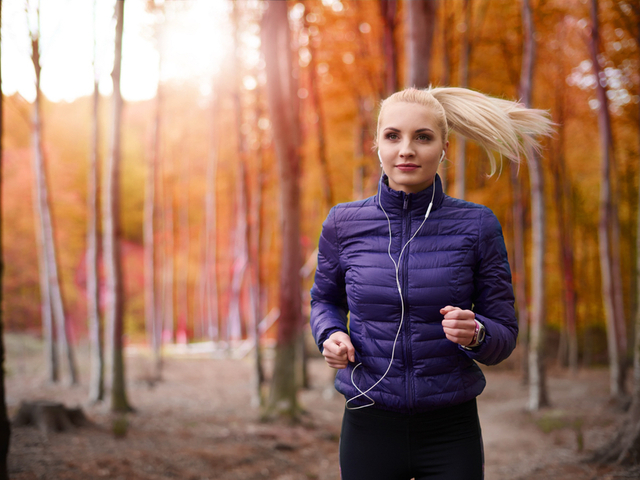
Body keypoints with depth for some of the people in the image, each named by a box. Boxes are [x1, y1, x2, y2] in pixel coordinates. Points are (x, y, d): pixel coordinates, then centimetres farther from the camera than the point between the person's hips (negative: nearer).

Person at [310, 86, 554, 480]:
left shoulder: (477, 226, -6)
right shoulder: (343, 224, -2)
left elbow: (504, 336, 0)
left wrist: (474, 333, -22)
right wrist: (331, 336, -5)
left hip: (450, 432, -1)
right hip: (370, 427, 1)